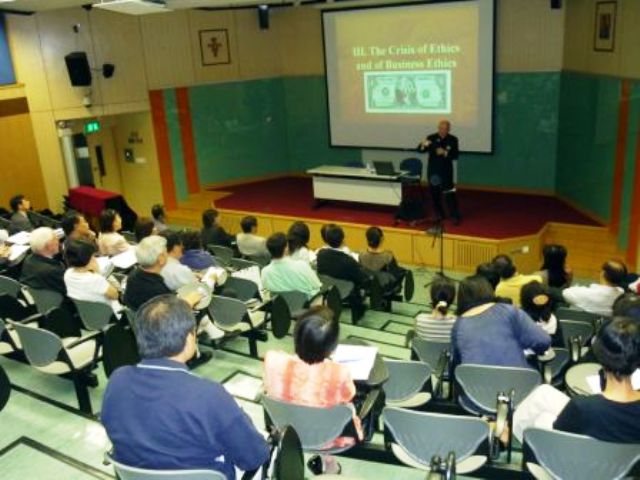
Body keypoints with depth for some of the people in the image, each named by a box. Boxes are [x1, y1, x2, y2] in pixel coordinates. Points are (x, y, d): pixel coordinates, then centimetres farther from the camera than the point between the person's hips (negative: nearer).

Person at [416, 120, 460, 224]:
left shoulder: (453, 140, -4)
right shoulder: (431, 137, -2)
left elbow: (455, 156, -9)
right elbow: (419, 150, -6)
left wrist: (445, 153, -25)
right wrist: (423, 145, -28)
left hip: (446, 172, -2)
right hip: (433, 171, 2)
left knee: (449, 194, -5)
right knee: (434, 194, 8)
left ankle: (455, 216, 3)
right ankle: (439, 215, 23)